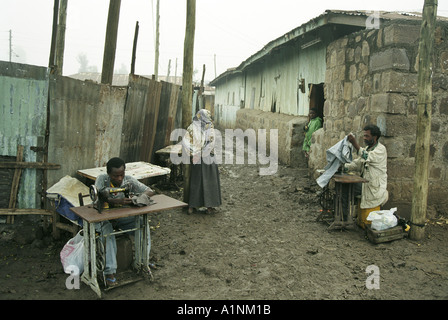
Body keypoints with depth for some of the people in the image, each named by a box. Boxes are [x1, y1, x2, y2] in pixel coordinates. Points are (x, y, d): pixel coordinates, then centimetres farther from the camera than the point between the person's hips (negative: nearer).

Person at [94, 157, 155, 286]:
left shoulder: (129, 180, -6)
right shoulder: (102, 180, -13)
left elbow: (150, 191, -7)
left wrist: (141, 197, -31)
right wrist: (118, 201, -48)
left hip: (123, 216, 3)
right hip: (104, 217, -3)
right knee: (107, 232, -35)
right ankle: (110, 272, -33)